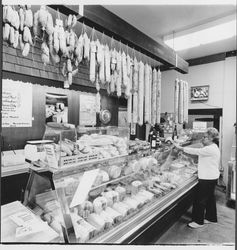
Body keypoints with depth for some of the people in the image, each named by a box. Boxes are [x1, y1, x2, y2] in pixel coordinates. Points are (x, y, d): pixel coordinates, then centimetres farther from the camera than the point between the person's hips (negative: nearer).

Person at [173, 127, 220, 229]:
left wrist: (181, 148, -23)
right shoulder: (212, 148, 12)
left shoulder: (211, 149, -22)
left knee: (200, 199, 0)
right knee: (209, 198, 21)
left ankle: (198, 221, 14)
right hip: (210, 177, 10)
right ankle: (211, 218, 37)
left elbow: (196, 151, -27)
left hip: (208, 179, -10)